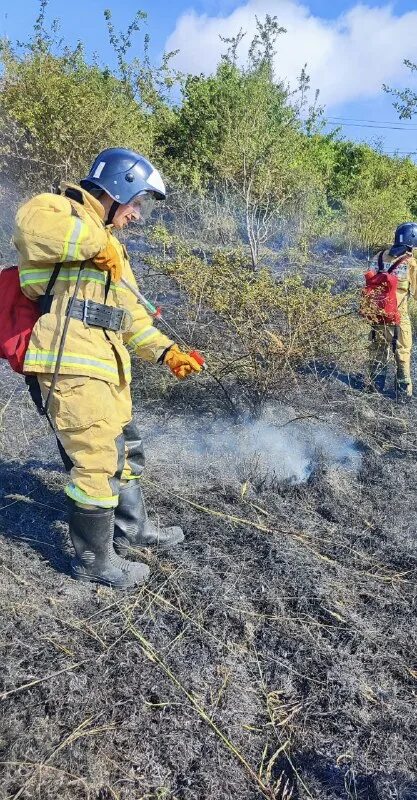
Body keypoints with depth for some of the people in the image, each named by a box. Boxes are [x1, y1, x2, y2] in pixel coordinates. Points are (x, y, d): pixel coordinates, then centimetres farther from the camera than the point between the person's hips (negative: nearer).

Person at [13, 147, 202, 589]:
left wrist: (166, 351, 16)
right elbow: (31, 225, -27)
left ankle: (131, 528, 38)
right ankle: (94, 559, 13)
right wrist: (97, 243, -20)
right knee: (97, 460, -5)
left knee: (124, 448, 19)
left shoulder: (110, 244, 26)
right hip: (71, 363, -10)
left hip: (106, 365, 10)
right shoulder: (61, 208, 0)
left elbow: (130, 312, 24)